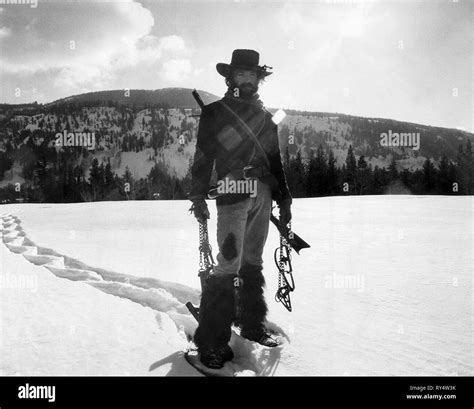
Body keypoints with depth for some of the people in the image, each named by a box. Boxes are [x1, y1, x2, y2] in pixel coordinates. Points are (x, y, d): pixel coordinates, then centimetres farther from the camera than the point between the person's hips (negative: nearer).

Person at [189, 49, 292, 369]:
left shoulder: (265, 116, 19)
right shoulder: (214, 112, 6)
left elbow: (276, 160, 21)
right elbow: (203, 156, -1)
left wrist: (284, 199, 18)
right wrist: (198, 196, -10)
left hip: (263, 195, 5)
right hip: (233, 192, -5)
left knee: (253, 261, 11)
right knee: (229, 263, -12)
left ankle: (252, 324, 23)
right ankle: (211, 341, -7)